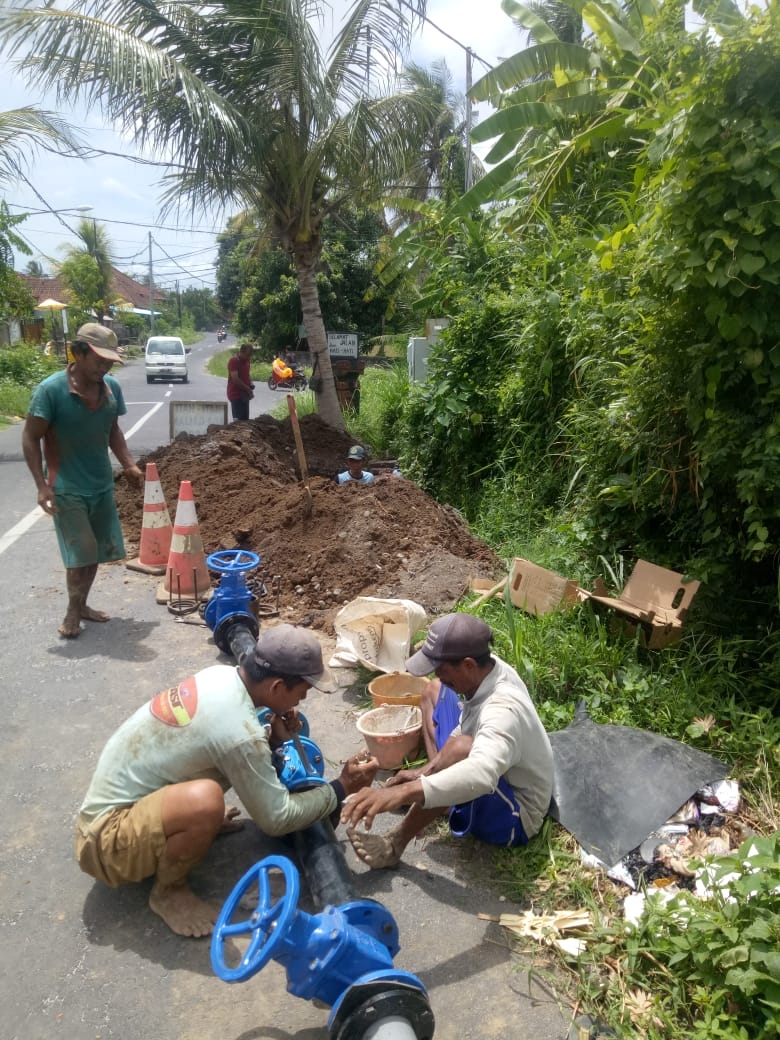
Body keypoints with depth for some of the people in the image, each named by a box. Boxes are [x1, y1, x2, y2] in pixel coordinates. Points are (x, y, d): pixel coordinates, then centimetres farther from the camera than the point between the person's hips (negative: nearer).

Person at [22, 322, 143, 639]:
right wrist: (42, 485, -17)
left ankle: (80, 605, 32)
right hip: (67, 489, -5)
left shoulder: (112, 387, -1)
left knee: (96, 552, 13)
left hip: (102, 485, 6)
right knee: (81, 553, -4)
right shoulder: (51, 389, -17)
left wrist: (128, 464, 1)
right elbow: (30, 438, -12)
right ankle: (73, 612, 16)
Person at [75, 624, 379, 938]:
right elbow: (276, 818, -18)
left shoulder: (221, 675, -6)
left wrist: (273, 738, -5)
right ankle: (168, 891, -5)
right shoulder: (238, 732, -30)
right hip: (108, 836, -8)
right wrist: (341, 788, -6)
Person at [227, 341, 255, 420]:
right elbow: (235, 379, -23)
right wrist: (248, 389, -17)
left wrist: (251, 383, 3)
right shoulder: (234, 361, -17)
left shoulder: (247, 360, 9)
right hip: (236, 395, -8)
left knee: (245, 419, 11)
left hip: (244, 394, 9)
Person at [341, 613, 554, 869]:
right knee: (434, 690, 12)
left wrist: (401, 793, -63)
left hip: (515, 817, -9)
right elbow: (460, 732, 2)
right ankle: (441, 779, 3)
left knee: (462, 749, -41)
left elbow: (481, 775, -56)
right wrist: (427, 772, -8)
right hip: (500, 783, 9)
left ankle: (395, 843, -21)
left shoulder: (503, 710, -38)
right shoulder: (489, 671, -14)